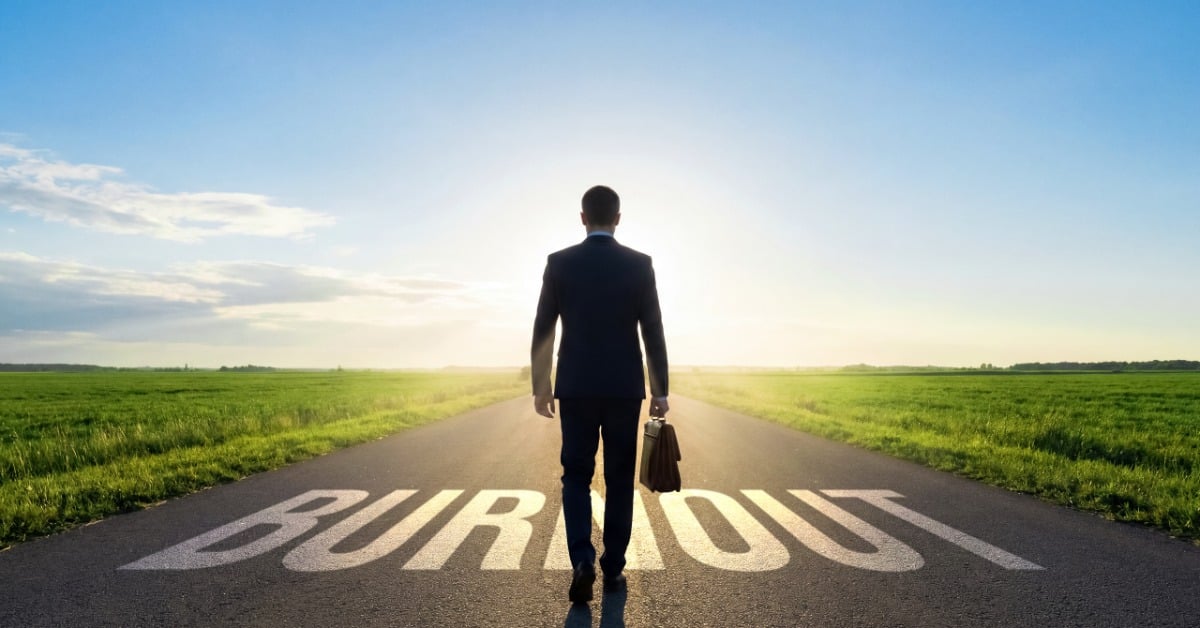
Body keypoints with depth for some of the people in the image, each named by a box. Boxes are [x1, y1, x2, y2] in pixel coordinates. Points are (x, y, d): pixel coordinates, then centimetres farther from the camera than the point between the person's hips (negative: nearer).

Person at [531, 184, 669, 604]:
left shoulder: (559, 263, -2)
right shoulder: (640, 264, -2)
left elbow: (542, 332, -2)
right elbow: (653, 333, -3)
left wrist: (539, 387, 7)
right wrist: (661, 390, 3)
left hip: (575, 388, 0)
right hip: (625, 388, 0)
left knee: (576, 477, 11)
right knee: (619, 480, 12)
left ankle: (582, 561, -3)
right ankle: (613, 568, 18)